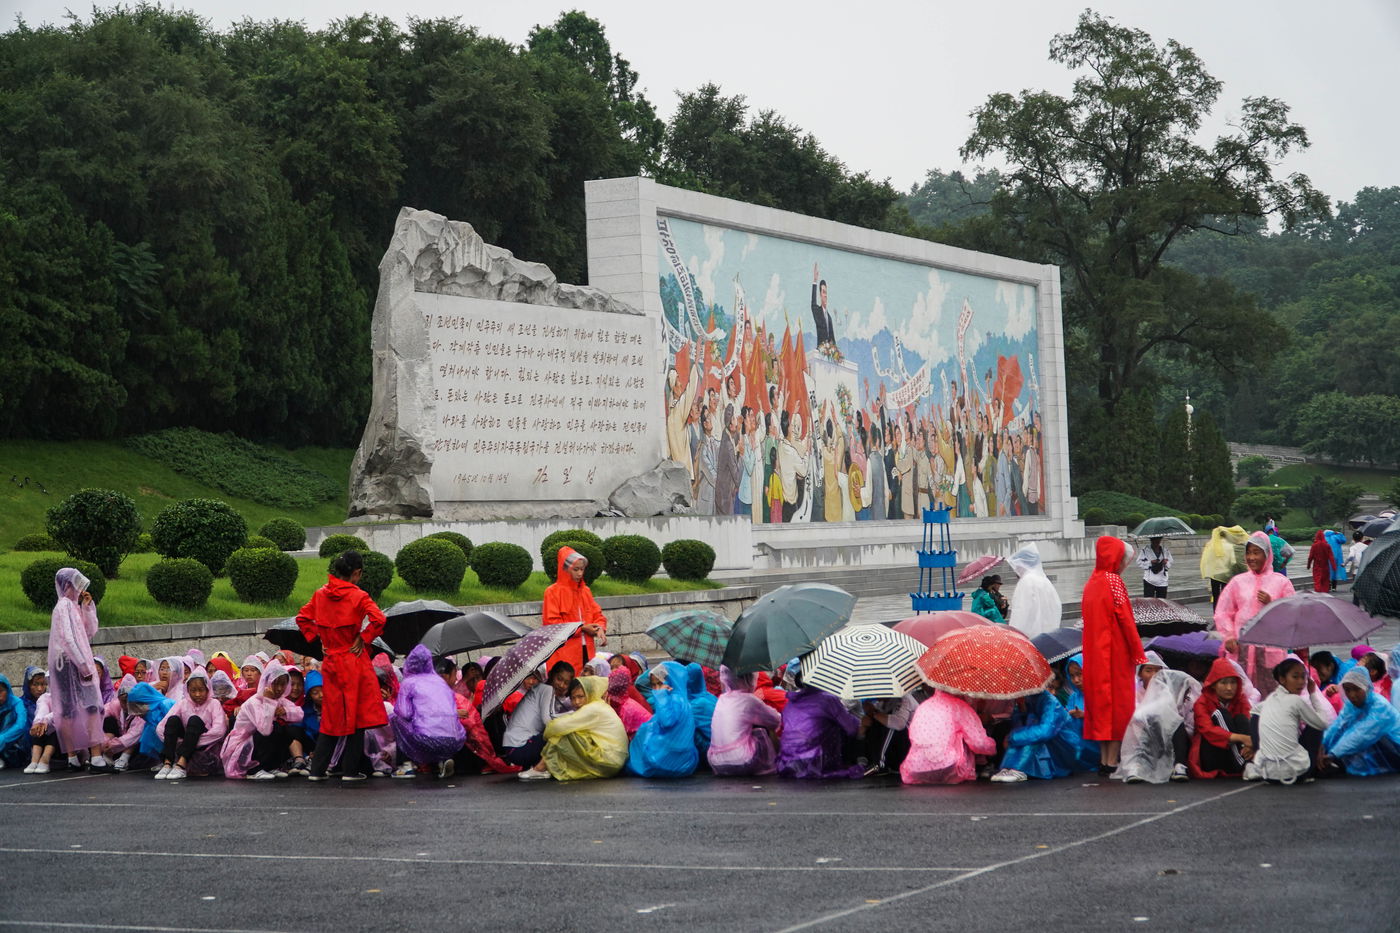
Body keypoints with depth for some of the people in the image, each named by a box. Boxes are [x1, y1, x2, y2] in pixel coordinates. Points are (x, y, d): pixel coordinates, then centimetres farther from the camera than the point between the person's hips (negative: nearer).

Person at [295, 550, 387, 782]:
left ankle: (317, 769, 11)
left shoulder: (320, 595, 5)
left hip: (330, 662, 5)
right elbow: (378, 620, -23)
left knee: (331, 716, 13)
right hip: (354, 662, -5)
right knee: (356, 715, 4)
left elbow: (302, 618, 12)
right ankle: (350, 770, 4)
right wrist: (363, 639, -10)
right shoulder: (358, 596, -11)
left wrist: (319, 640, 12)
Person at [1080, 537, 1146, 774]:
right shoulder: (1114, 582, -12)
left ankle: (1104, 760, 12)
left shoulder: (1091, 584, 11)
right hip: (1116, 653, -8)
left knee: (1101, 701, 10)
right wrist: (1139, 654, -10)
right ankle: (1112, 762, -5)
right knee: (1118, 703, -3)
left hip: (1095, 654, 8)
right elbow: (1126, 620, -15)